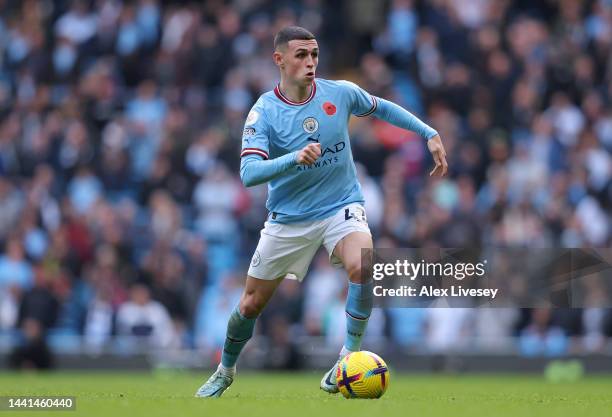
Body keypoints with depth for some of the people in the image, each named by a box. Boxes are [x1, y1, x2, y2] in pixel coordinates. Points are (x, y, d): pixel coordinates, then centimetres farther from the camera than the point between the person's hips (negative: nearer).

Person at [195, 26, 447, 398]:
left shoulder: (340, 93, -9)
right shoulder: (264, 112, -16)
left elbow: (382, 108, 12)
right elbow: (248, 173, -28)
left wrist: (430, 133, 6)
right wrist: (295, 158, -43)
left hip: (341, 207, 0)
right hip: (288, 218, 0)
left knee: (362, 266, -32)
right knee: (251, 304, 8)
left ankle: (350, 355, -18)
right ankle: (225, 372, 35)